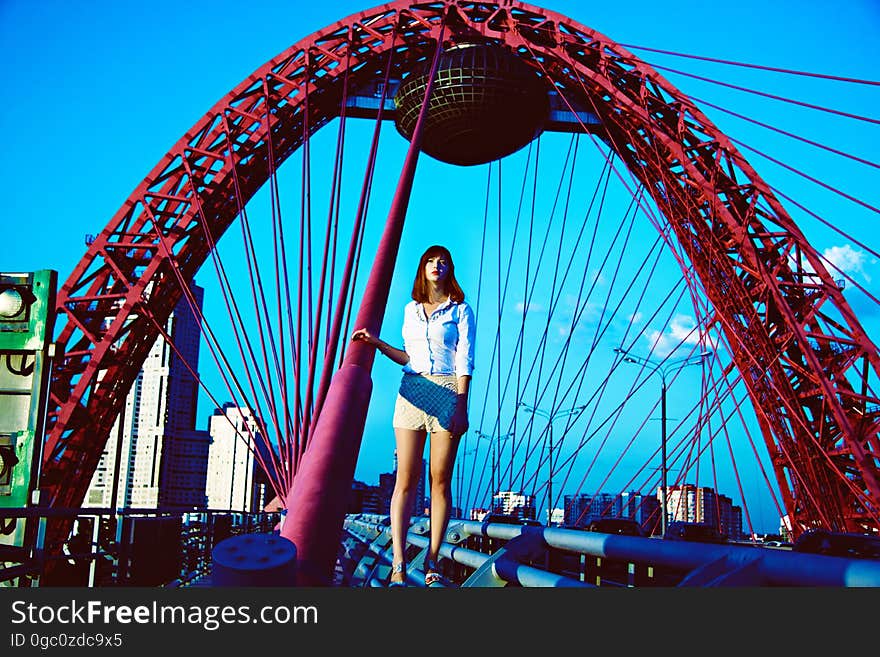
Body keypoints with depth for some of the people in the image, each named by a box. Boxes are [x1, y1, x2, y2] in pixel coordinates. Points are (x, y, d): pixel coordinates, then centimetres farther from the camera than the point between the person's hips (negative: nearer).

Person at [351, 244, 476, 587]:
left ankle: (432, 559, 3)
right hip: (411, 391, 3)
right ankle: (398, 564, -8)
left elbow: (464, 360, -1)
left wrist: (461, 405, -10)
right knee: (406, 478, -5)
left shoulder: (461, 310, 7)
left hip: (447, 392, -3)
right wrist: (377, 343, 14)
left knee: (440, 480, -3)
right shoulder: (411, 310, 18)